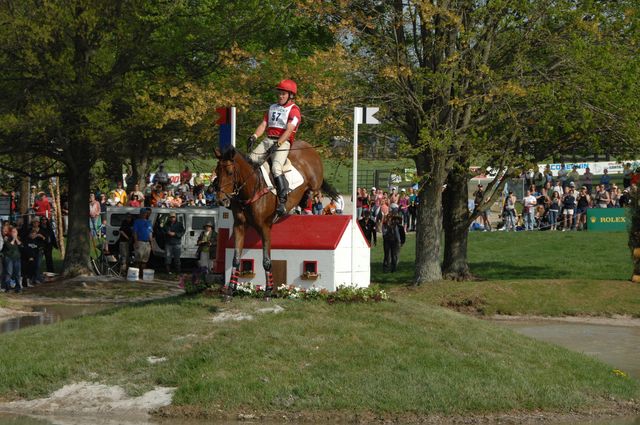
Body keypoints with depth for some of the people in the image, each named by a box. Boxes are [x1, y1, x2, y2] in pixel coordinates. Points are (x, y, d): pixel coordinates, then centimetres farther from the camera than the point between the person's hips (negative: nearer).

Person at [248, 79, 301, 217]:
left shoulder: (294, 110, 0)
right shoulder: (272, 108, 23)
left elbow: (289, 131, -12)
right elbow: (263, 124, 18)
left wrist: (277, 144, -24)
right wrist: (254, 136, -2)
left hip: (283, 142, -7)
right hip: (268, 140, 7)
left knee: (276, 168, -28)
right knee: (250, 161, -14)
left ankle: (282, 202, -29)